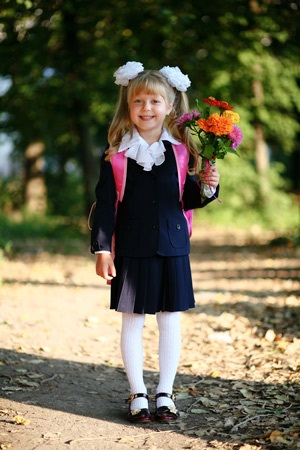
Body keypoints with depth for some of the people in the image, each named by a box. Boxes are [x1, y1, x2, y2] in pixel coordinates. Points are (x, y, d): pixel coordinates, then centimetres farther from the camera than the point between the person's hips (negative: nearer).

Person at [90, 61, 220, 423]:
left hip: (172, 248, 2)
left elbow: (188, 199, 9)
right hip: (131, 251, -1)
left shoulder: (181, 152, 3)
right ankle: (138, 394, 19)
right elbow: (105, 204, -2)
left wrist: (207, 188, -11)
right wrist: (102, 250, -6)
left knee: (170, 322, 7)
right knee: (132, 322, 6)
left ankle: (165, 393, 20)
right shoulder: (116, 156, -3)